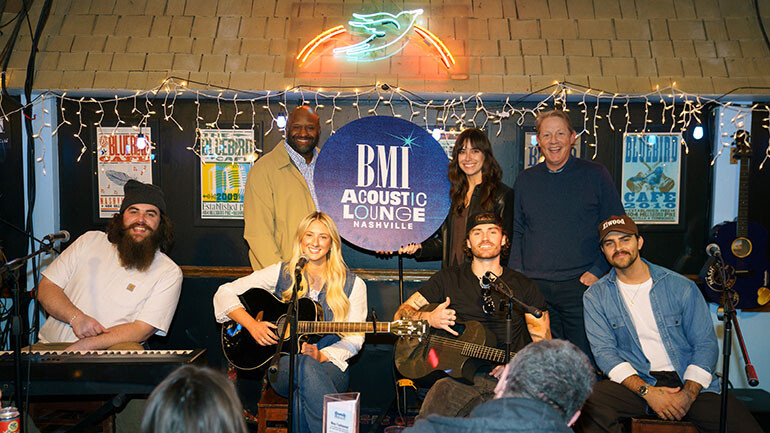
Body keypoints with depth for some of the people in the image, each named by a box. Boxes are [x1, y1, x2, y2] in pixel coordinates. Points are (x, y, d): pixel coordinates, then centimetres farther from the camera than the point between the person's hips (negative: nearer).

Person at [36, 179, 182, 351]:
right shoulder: (90, 240, 11)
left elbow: (142, 330, -9)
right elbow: (46, 287, 9)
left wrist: (83, 345, -19)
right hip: (51, 344, 3)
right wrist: (76, 317, -11)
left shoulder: (169, 272, -1)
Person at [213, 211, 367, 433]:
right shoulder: (282, 272, 7)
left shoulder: (353, 284, 6)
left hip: (328, 365, 0)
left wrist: (321, 356, -12)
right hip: (284, 366, 1)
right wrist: (251, 324, -10)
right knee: (305, 365, -36)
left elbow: (353, 340, 6)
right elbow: (225, 293, 5)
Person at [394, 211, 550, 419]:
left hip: (505, 379, 1)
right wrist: (429, 318, -7)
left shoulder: (523, 286, 12)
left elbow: (544, 345, 11)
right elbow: (402, 314, 14)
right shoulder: (448, 279, 12)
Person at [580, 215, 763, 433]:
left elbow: (705, 344, 3)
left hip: (688, 382, 1)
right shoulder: (595, 296, 4)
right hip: (636, 381, -1)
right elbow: (604, 351, -4)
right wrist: (647, 392, -18)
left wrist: (688, 394, -13)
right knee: (591, 407, -31)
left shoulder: (681, 287, 4)